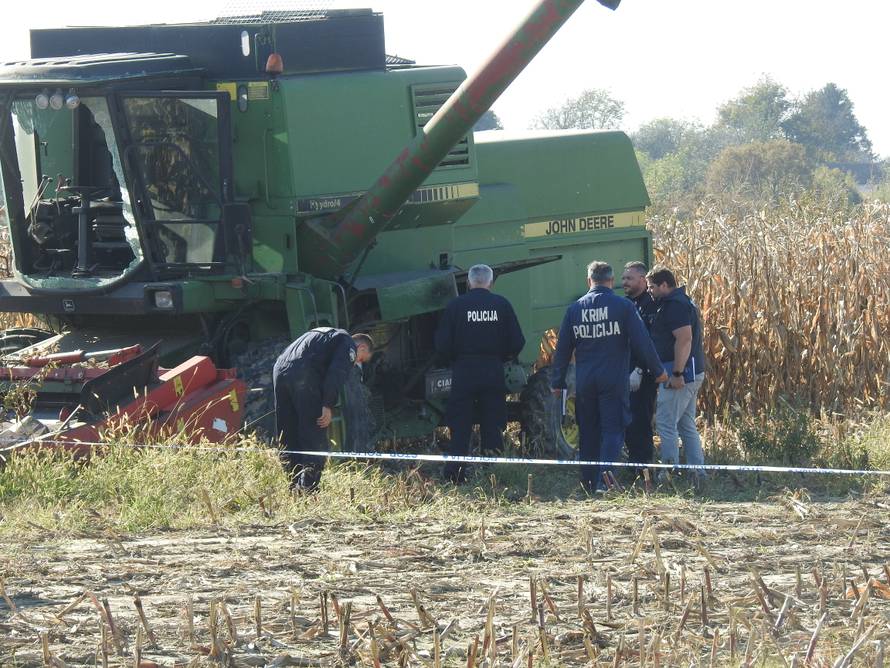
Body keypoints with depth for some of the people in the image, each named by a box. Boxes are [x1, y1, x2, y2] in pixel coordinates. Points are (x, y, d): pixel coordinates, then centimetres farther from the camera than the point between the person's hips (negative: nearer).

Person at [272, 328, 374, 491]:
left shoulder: (323, 335, 36)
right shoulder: (349, 345, 10)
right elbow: (336, 374, -8)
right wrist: (328, 406, -12)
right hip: (303, 376, -8)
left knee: (289, 436, 14)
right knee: (315, 437, -3)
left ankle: (295, 484, 16)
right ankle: (308, 486, -10)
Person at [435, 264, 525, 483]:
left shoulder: (456, 305, -4)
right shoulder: (501, 305, 1)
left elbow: (442, 344, -5)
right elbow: (517, 343, 1)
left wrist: (452, 361, 13)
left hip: (463, 372, -1)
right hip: (493, 372, 1)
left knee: (460, 426, 4)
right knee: (493, 426, 8)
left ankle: (455, 474, -2)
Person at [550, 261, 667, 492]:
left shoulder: (575, 308, 6)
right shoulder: (624, 306, -4)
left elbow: (562, 349, 10)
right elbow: (642, 342, -5)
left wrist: (557, 382, 17)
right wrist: (657, 371, 6)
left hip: (584, 382, 3)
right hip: (614, 381, -3)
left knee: (588, 432, 14)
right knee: (613, 430, -2)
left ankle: (588, 482, 18)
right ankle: (604, 480, -17)